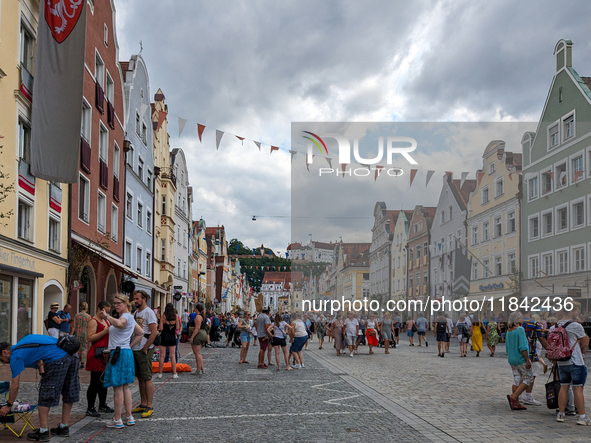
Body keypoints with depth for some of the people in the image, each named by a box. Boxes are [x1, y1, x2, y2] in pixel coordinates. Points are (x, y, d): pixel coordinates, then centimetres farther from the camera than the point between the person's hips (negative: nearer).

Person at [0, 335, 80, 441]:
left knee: (45, 396, 3)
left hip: (58, 359, -9)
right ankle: (64, 428, 27)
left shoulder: (16, 356, 3)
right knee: (69, 394, 16)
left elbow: (15, 385, 4)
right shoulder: (22, 344, 27)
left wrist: (8, 406, 14)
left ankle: (43, 432, 7)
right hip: (72, 355, 9)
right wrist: (42, 359, 6)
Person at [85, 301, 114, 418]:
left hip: (105, 354, 9)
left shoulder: (106, 321, 19)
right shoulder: (93, 321, -9)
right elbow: (90, 338, -20)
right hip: (96, 354, -9)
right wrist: (104, 332, -23)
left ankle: (102, 405, 24)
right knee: (95, 382, -6)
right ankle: (90, 408, 1)